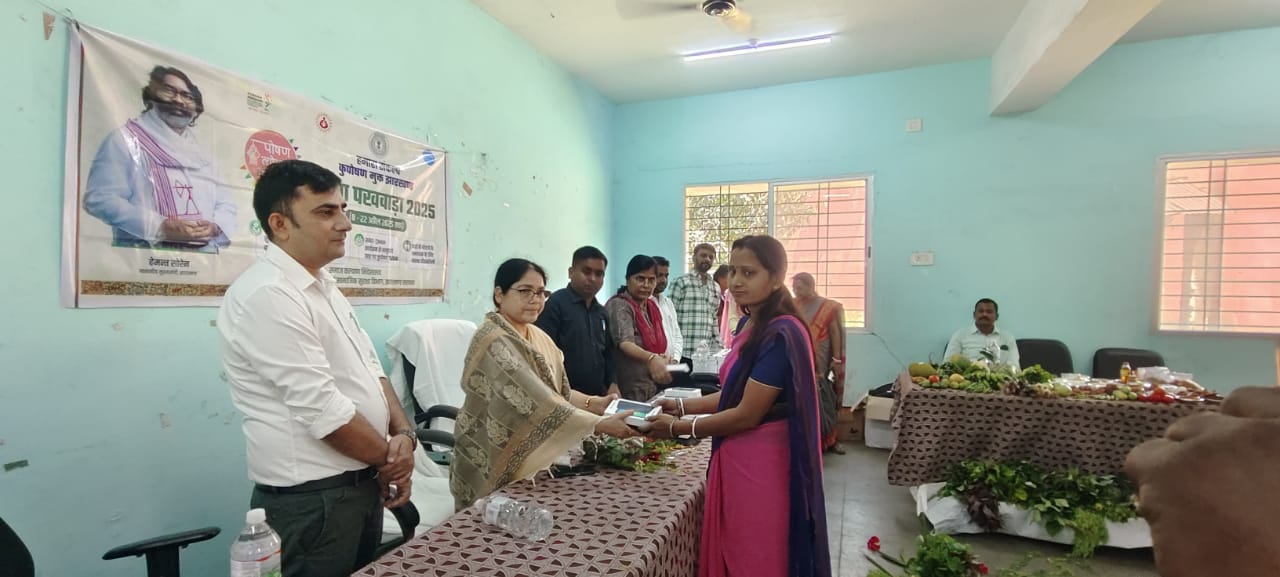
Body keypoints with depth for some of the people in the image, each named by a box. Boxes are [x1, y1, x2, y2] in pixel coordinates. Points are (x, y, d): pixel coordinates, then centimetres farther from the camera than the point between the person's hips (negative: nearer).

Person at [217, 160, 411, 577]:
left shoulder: (323, 285, 9)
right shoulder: (266, 295, -21)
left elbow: (369, 367, 10)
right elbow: (324, 410, -24)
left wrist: (403, 433, -5)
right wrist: (390, 458, -10)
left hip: (364, 485, 9)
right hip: (312, 499, -8)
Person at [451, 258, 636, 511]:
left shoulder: (537, 336, 4)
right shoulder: (494, 342, -23)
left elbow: (555, 392, 5)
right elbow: (537, 402, -31)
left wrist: (595, 403, -12)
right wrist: (601, 424, -32)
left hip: (532, 456, 8)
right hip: (495, 463, -8)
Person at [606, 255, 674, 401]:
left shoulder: (651, 307, 9)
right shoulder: (619, 305, -14)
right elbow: (625, 343, -28)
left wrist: (664, 358, -4)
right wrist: (651, 358, -45)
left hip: (652, 388, 7)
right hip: (629, 391, -7)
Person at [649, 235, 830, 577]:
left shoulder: (780, 334, -22)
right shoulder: (749, 324, 6)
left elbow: (747, 415, -21)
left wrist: (678, 428, -12)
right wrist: (682, 406, 6)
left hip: (762, 462, -8)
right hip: (736, 457, 8)